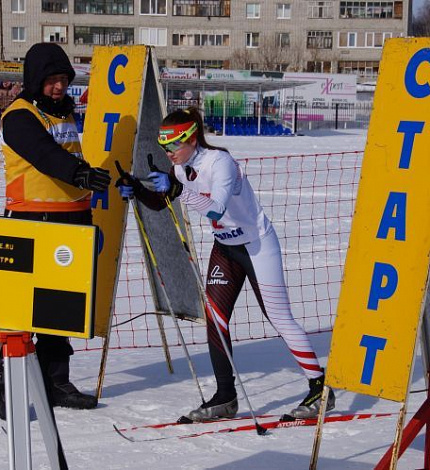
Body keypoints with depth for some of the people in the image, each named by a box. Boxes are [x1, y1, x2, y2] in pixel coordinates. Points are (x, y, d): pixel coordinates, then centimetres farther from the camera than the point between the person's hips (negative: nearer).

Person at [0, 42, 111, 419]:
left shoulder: (65, 112, 16)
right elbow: (43, 155, -29)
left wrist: (87, 216, 26)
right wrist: (79, 173, -46)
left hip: (71, 220, 8)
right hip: (31, 221, -8)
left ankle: (55, 381, 22)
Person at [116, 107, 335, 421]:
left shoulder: (220, 162, -26)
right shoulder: (183, 168, -2)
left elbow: (216, 209, -40)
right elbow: (159, 203, 5)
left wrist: (175, 188, -47)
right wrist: (137, 190, -14)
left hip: (257, 245, -8)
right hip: (225, 246, 8)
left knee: (280, 318, -5)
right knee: (214, 317, -2)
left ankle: (321, 388, 6)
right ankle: (225, 398, 5)